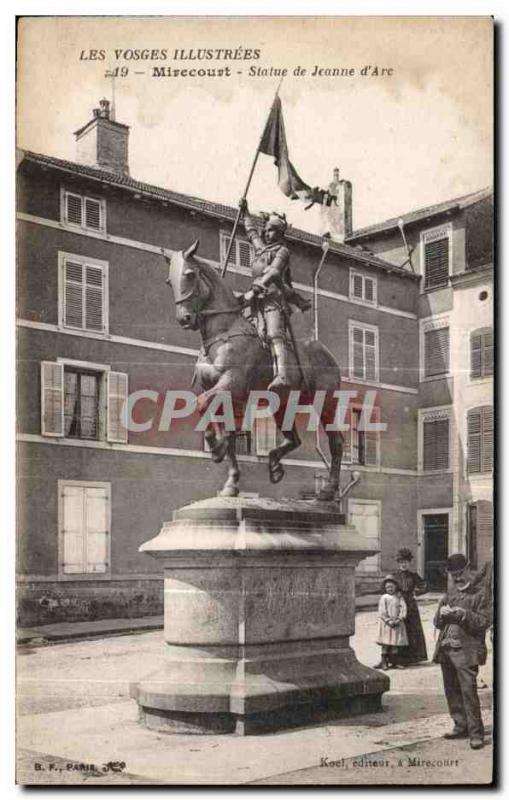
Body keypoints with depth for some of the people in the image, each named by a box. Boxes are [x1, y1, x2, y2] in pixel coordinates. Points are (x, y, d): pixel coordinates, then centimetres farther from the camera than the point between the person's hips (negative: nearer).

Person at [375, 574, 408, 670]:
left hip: (397, 623, 3)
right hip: (386, 623, -3)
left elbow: (403, 608, -1)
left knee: (396, 643, 7)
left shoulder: (399, 596, 5)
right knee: (386, 643, -2)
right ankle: (384, 662, 3)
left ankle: (395, 661, 16)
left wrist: (399, 619, -13)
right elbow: (382, 612, -7)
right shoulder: (384, 598, -3)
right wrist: (388, 621, -15)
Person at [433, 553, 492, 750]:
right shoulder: (450, 592, 18)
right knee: (451, 690, 9)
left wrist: (463, 614, -20)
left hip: (467, 649, -6)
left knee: (468, 690, -11)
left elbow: (485, 621, -7)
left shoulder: (480, 592, 0)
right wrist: (442, 614, -5)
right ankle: (461, 726, 20)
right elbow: (437, 622, 18)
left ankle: (476, 733, -5)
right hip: (446, 648, 6)